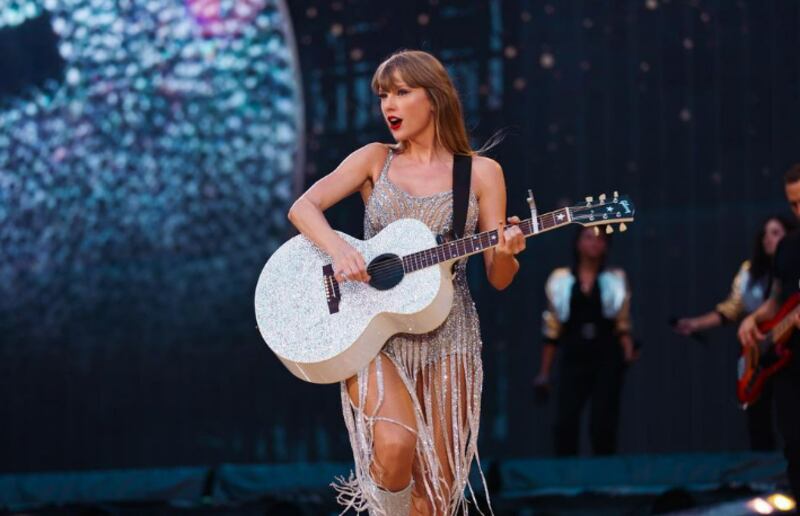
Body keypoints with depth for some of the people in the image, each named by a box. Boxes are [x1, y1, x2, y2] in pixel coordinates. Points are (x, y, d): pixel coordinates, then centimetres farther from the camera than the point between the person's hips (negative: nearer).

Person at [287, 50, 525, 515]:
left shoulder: (481, 172, 5)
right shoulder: (375, 160, 7)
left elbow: (498, 279, 5)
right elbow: (303, 207, -4)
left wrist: (505, 255, -19)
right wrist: (339, 249, -23)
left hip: (446, 334, 1)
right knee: (396, 445, -27)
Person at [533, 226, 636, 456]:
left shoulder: (616, 279, 9)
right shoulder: (561, 279, 9)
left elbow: (623, 323, 8)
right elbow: (551, 329, 10)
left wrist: (628, 350, -12)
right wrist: (544, 372, 8)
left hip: (607, 359, 0)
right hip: (574, 359, 0)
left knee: (603, 426, -4)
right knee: (565, 424, -10)